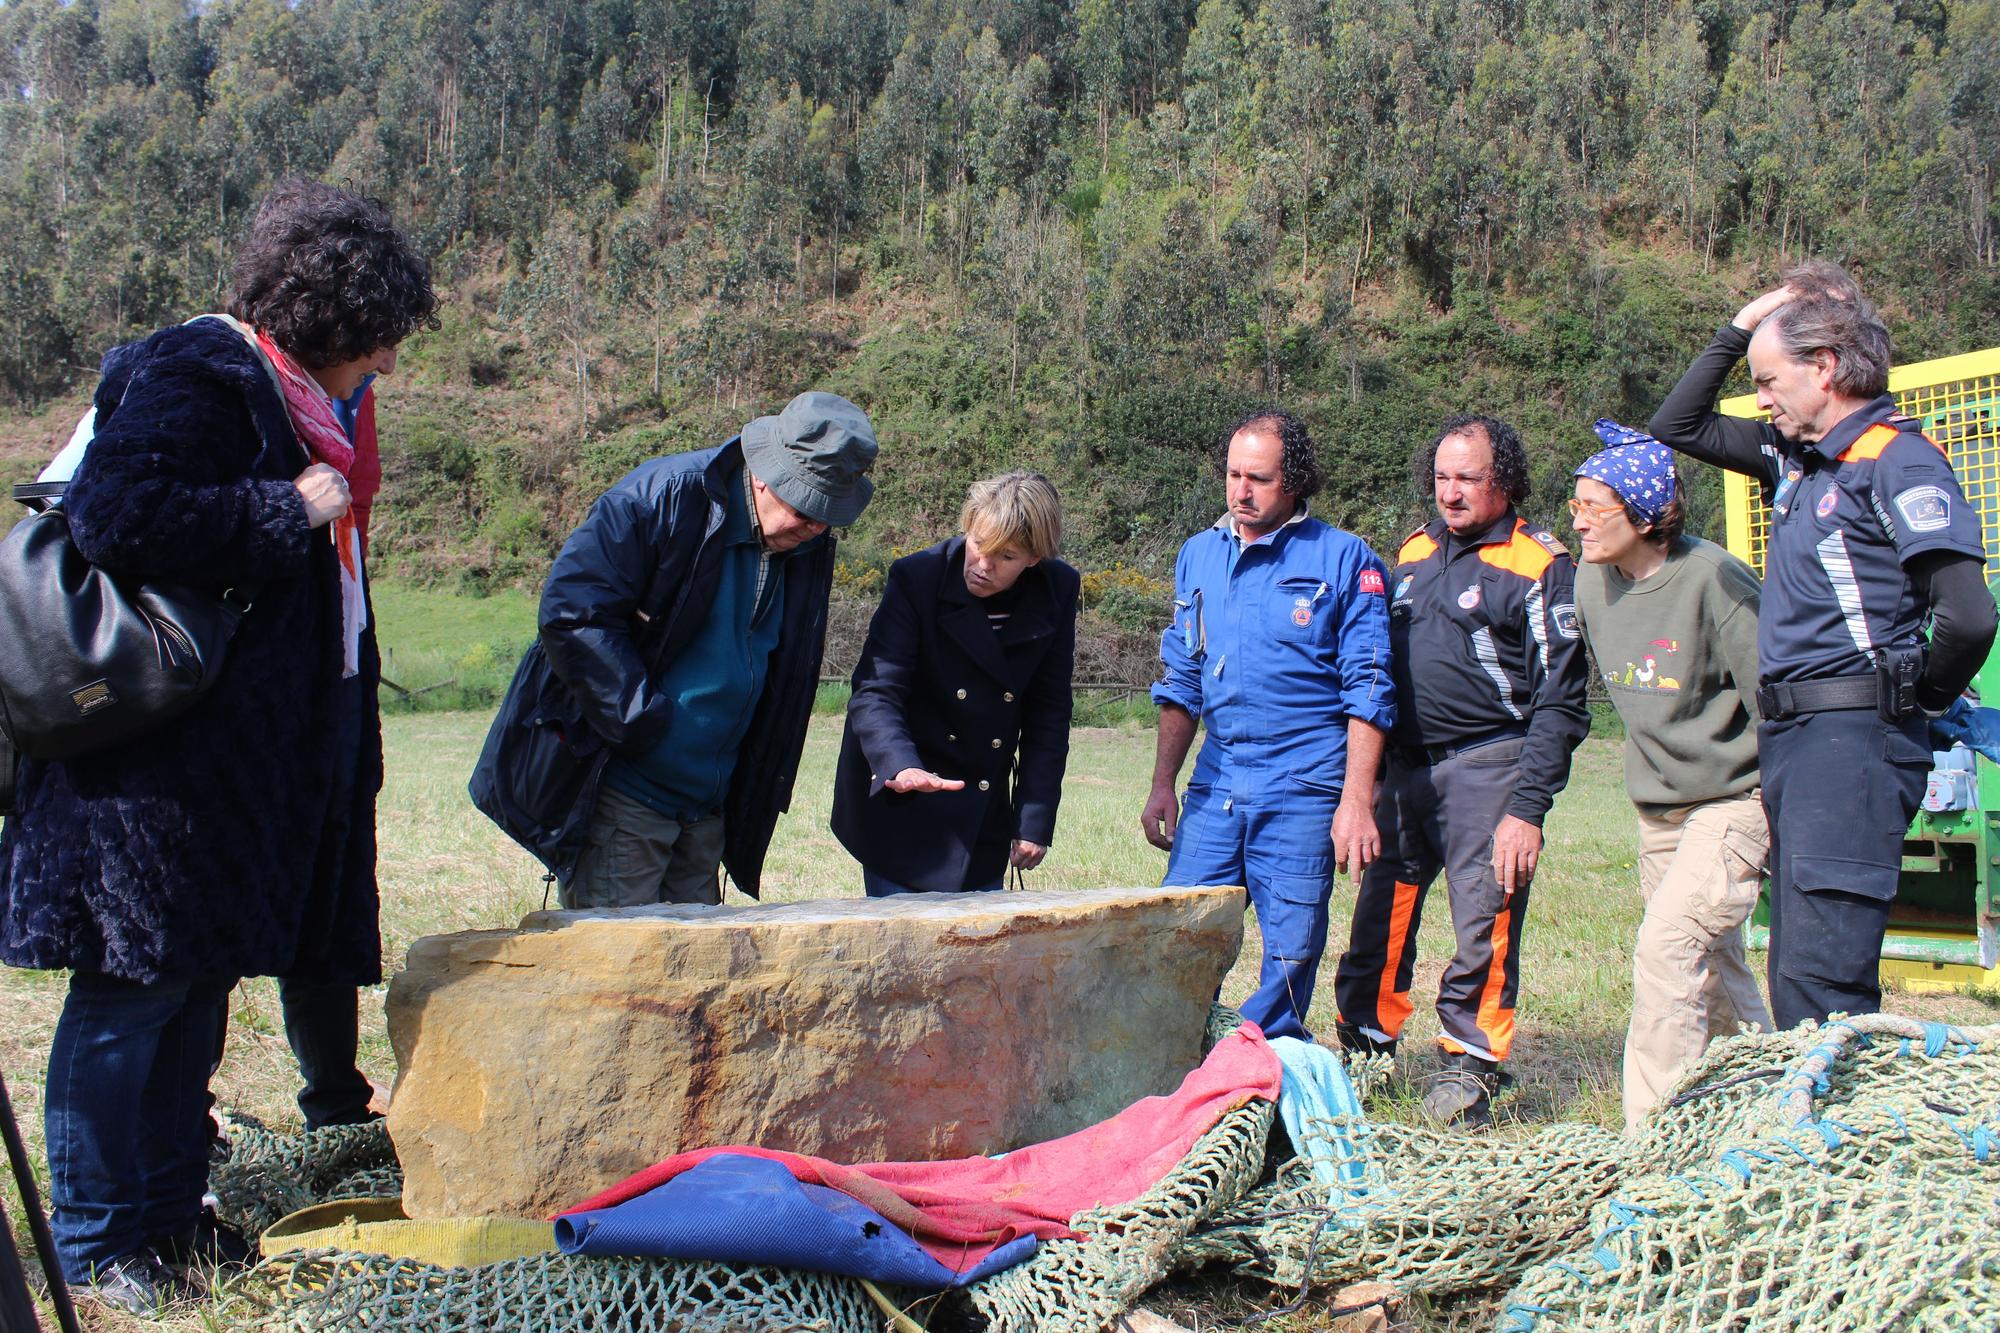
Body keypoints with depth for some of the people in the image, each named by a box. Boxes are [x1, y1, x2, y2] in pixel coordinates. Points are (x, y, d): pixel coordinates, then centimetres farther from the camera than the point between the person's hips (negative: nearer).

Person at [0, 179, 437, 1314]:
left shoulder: (291, 400, 17)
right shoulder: (191, 378, -12)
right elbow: (118, 515, -26)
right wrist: (292, 512, -19)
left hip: (242, 762, 9)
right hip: (158, 760, -9)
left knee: (200, 989, 14)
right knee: (131, 995, -1)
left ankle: (172, 1217, 25)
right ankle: (95, 1248, 11)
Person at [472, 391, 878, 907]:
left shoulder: (810, 549, 6)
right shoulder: (666, 495, -16)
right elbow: (570, 610, -19)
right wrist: (642, 723, -20)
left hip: (706, 802, 7)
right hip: (617, 791, -7)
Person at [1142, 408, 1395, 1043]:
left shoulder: (1344, 558, -1)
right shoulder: (1198, 555, 13)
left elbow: (1367, 691, -4)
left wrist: (1355, 801, -11)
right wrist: (1162, 785, 11)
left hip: (1302, 787, -4)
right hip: (1216, 780, 4)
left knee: (1290, 955, 2)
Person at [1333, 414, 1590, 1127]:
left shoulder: (1539, 566, -4)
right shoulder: (1413, 553, 15)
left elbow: (1559, 703, -7)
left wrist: (1527, 809, -14)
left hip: (1486, 770, -5)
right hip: (1403, 768, 5)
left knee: (1483, 925, -3)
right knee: (1379, 916, 7)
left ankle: (1471, 1065, 12)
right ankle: (1365, 1047, 21)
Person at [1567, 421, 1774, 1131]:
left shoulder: (1714, 579, -19)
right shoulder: (1592, 582, 2)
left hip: (1734, 800, -7)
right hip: (1658, 808, 7)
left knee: (1666, 946, -18)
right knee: (1713, 972, 15)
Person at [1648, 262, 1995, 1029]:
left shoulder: (1897, 461, -11)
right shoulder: (1797, 456, 15)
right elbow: (1678, 427, 29)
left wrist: (1918, 698, -3)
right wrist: (1739, 329, 18)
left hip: (1854, 738, -9)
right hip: (1790, 737, 9)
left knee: (1822, 971, -14)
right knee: (1797, 970, 11)